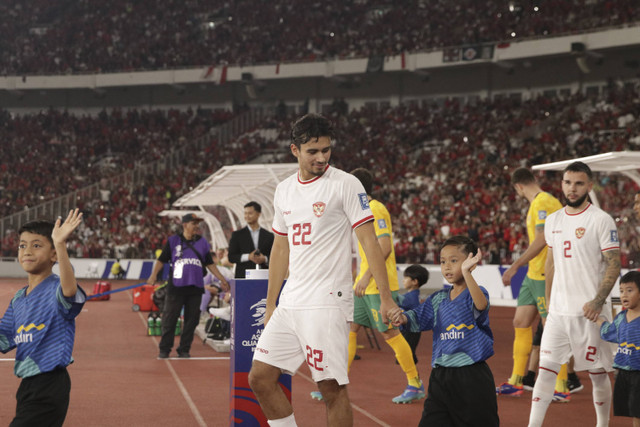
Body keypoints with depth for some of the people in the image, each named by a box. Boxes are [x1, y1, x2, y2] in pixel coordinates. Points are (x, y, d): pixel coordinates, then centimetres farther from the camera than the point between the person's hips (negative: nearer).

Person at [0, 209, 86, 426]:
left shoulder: (55, 289, -14)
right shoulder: (18, 298, 11)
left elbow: (69, 291, -39)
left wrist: (60, 245, -50)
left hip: (50, 387, -8)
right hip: (27, 384, 8)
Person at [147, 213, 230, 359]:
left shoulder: (202, 242, 14)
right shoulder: (173, 240, 5)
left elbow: (209, 263, 18)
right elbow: (162, 259, 4)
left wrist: (221, 279, 13)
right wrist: (154, 274, -10)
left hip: (196, 287, 3)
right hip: (176, 286, -3)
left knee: (192, 320, 3)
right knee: (169, 318, -2)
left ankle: (184, 350, 12)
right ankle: (164, 349, 7)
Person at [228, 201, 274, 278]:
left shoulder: (269, 236, 12)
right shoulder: (237, 235, 10)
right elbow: (231, 257, 3)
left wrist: (265, 259, -11)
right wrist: (248, 257, -12)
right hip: (243, 277, -1)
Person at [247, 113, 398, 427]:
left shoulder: (346, 184, -5)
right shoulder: (284, 191, 13)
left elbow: (369, 241, -9)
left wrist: (385, 299, -16)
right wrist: (270, 305, 20)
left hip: (327, 305, -6)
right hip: (289, 304, 6)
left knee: (332, 388, -6)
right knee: (260, 377, 3)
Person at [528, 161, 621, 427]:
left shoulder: (601, 220, -7)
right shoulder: (553, 220, 10)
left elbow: (613, 265, -10)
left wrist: (598, 301, -21)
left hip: (589, 312, -5)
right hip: (558, 312, 5)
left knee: (598, 373, 5)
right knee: (546, 370, 0)